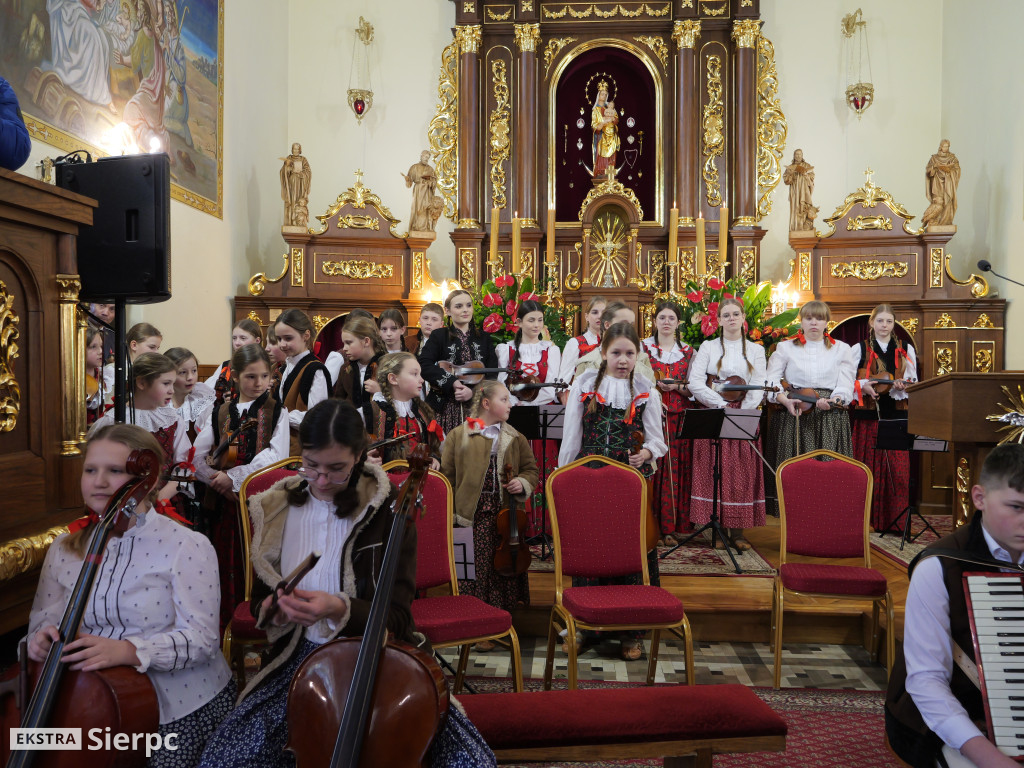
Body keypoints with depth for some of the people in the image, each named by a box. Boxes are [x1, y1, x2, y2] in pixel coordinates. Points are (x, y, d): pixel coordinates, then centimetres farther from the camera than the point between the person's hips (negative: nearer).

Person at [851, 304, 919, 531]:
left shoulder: (906, 350, 13)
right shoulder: (859, 349, 7)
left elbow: (914, 382, 10)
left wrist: (902, 386, -12)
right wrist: (863, 386, -16)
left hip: (897, 416, 2)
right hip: (868, 415, -1)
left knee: (897, 468, -2)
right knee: (869, 467, 0)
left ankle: (896, 520, 6)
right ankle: (868, 519, 7)